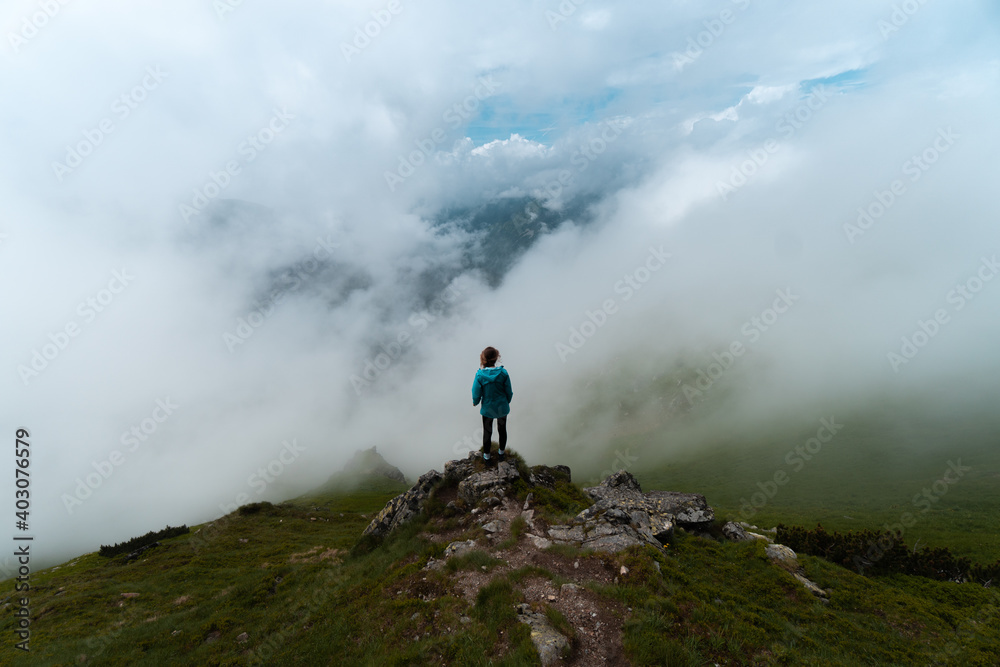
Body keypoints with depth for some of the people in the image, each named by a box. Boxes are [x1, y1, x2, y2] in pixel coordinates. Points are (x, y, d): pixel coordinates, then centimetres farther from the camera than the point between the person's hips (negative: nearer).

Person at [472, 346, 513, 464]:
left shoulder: (480, 375, -24)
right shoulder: (503, 373, -22)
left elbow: (476, 394, -14)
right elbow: (509, 392, -10)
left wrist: (475, 402, 8)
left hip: (487, 409, -1)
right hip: (502, 407, 1)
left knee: (487, 432, 21)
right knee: (502, 430, 25)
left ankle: (486, 456, 39)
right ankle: (501, 452, 46)